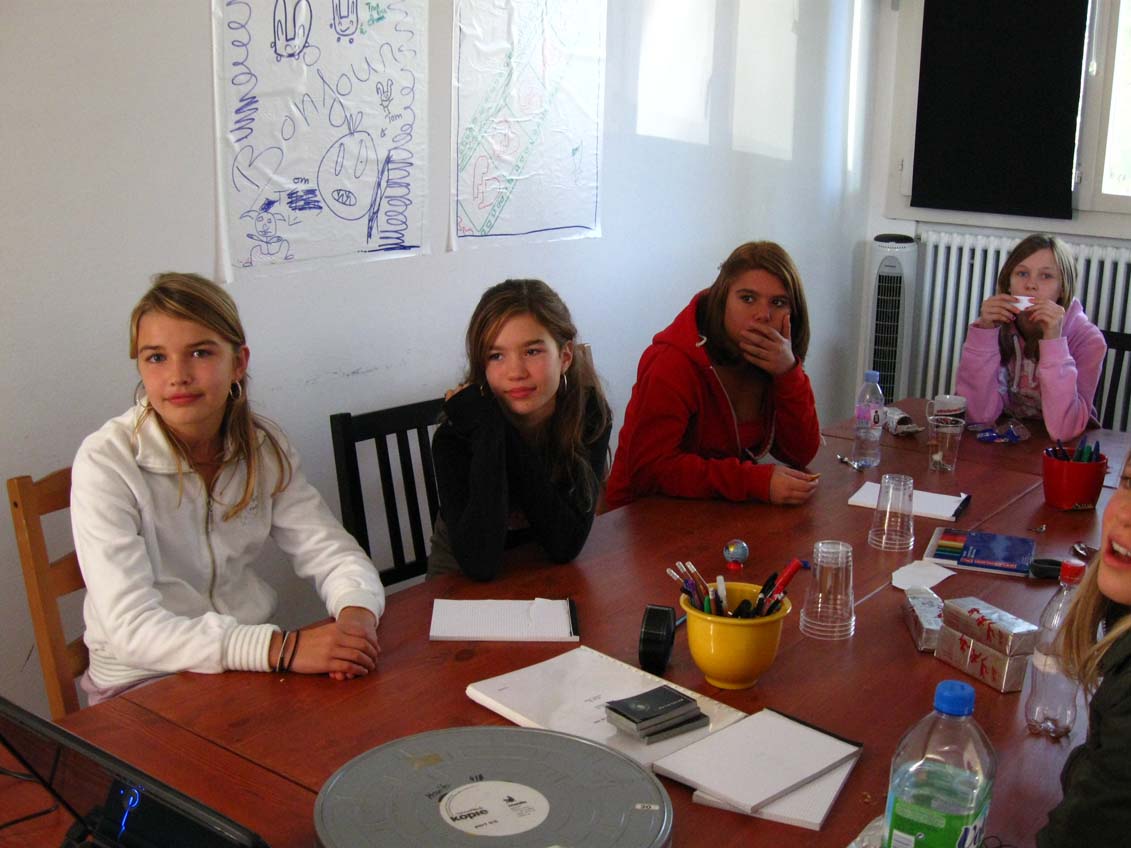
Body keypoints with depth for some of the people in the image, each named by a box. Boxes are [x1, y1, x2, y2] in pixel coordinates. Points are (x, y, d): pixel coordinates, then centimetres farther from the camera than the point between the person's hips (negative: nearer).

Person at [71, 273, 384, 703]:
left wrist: (356, 612, -25)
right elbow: (132, 629, -23)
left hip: (251, 663, 5)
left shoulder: (264, 446, 0)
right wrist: (281, 648, -34)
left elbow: (331, 551, -1)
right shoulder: (105, 462, -15)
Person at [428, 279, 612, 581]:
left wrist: (509, 437, -27)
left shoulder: (589, 412, -14)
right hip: (462, 578, -1)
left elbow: (566, 545, -20)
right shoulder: (456, 434, -20)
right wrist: (489, 431, -29)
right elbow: (479, 564, -29)